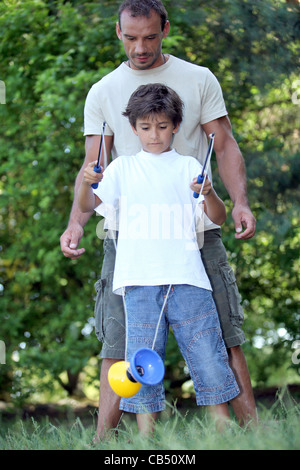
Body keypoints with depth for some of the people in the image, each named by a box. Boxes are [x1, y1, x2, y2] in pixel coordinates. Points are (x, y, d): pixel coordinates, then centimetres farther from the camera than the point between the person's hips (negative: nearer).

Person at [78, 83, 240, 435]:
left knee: (206, 351, -2)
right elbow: (88, 206, 5)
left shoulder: (188, 166, 14)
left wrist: (209, 194, -14)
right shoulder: (123, 168, 15)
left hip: (186, 275, 0)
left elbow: (218, 218, 8)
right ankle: (147, 439, 0)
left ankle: (224, 430, 8)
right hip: (139, 278, 0)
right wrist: (86, 184, -17)